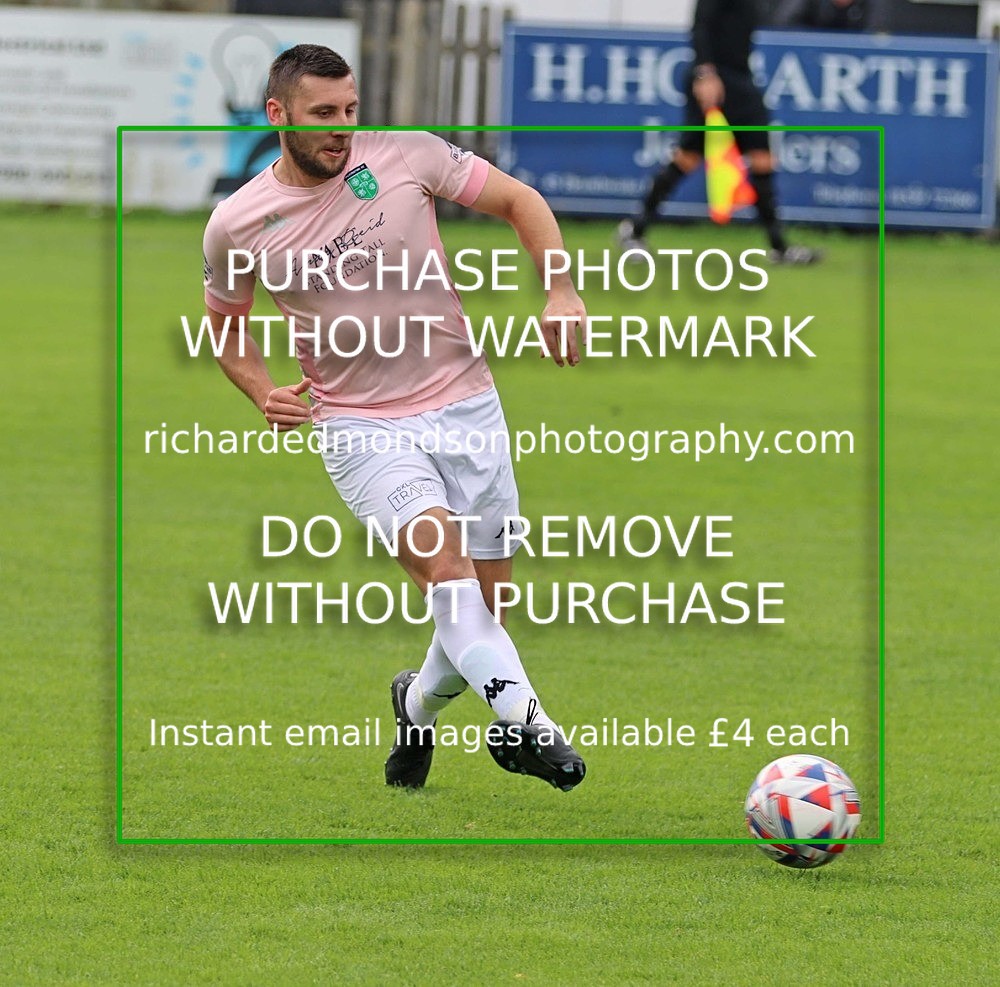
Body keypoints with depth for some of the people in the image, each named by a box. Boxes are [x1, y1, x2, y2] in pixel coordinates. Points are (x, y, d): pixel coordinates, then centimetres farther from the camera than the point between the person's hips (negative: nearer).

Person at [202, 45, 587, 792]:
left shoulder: (405, 154, -5)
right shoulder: (236, 226, -4)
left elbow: (518, 201, 5)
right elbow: (225, 324, 15)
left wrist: (562, 291, -10)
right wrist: (265, 394, -4)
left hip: (466, 408, 2)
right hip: (362, 428, -2)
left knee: (484, 607, 6)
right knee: (443, 559, -28)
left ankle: (420, 703, 37)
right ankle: (523, 717, -38)